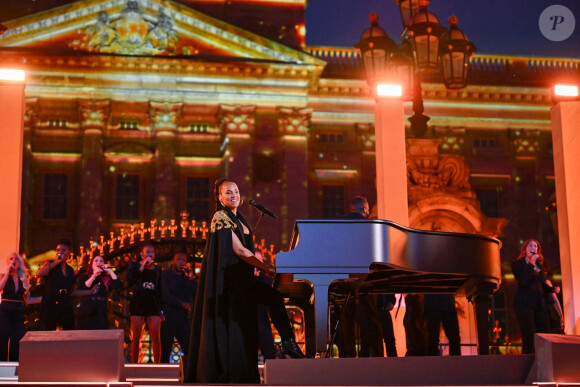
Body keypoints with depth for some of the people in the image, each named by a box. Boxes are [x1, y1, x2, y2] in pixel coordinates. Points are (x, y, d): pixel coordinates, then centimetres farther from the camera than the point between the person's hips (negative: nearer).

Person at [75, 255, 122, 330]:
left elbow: (118, 285, -1)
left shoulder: (107, 278, 15)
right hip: (86, 312, -1)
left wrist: (110, 271, 2)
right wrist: (94, 276, -8)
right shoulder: (84, 277, 13)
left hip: (101, 312, 1)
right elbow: (81, 290, -5)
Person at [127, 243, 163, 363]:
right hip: (138, 302, -2)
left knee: (156, 337, -8)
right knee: (136, 338, -2)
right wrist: (142, 267, -6)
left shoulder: (157, 269, 17)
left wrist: (161, 307, 10)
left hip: (154, 303, 2)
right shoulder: (134, 265, 11)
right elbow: (130, 281, -6)